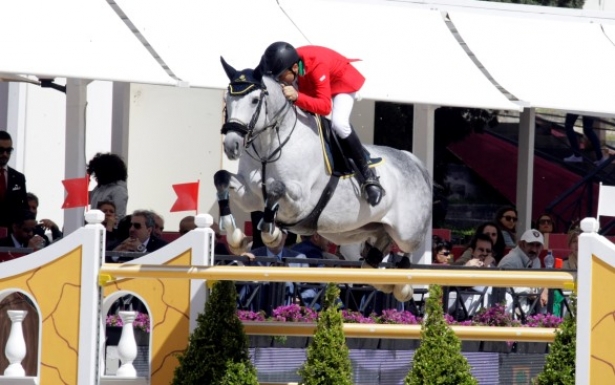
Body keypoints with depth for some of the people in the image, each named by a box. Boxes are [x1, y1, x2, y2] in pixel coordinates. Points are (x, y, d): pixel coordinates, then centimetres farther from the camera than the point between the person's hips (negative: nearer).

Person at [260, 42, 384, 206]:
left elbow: (325, 106, -49)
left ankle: (368, 176, -19)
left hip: (343, 82, -8)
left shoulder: (317, 66, -43)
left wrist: (297, 97, -62)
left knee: (339, 123, -29)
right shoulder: (285, 66, -25)